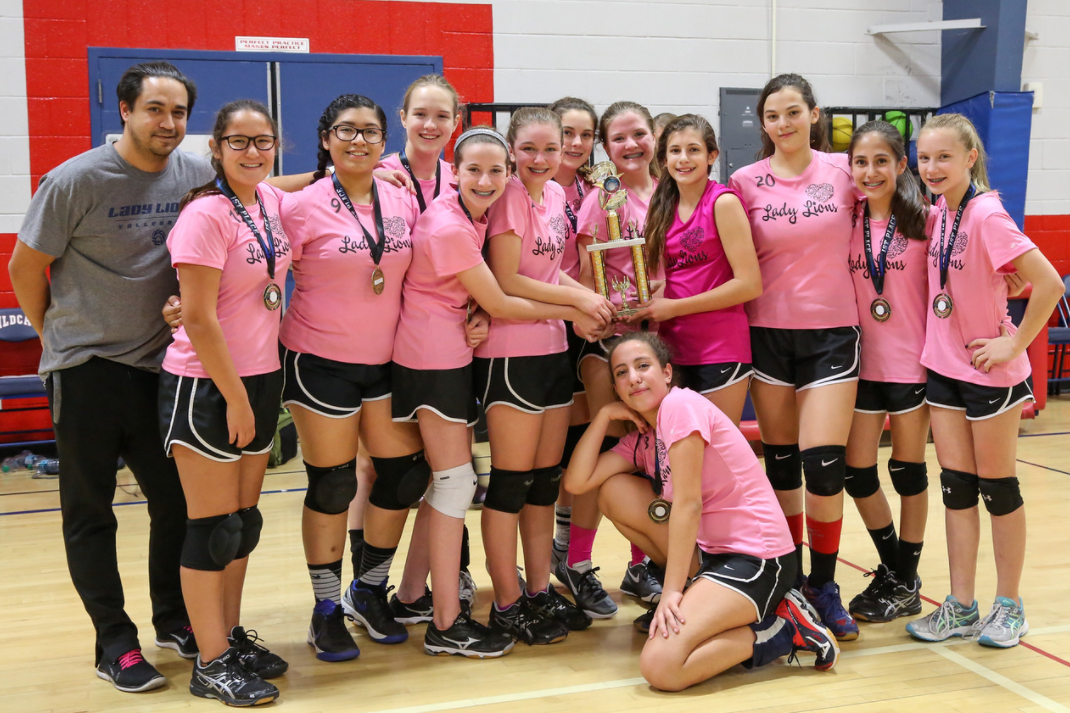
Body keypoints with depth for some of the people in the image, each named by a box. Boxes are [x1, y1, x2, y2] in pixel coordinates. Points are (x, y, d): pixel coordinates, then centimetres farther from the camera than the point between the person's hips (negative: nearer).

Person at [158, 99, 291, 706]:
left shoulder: (273, 201, 5)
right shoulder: (206, 214, -17)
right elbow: (198, 319, -19)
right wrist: (235, 399, -16)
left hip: (261, 377, 7)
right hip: (206, 384, -7)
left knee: (246, 520, 15)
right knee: (215, 528, 1)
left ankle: (232, 637, 30)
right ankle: (212, 664, 13)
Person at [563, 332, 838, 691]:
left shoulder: (680, 404, -13)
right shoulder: (640, 440, 12)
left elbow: (688, 504, -17)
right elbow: (577, 482, 4)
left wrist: (671, 591, -17)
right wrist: (604, 415, 2)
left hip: (757, 558, -9)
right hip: (710, 550, 9)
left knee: (659, 665, -23)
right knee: (614, 491, 2)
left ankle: (780, 629, -4)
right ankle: (701, 591, 5)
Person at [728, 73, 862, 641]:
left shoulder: (844, 171, 0)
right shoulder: (746, 182, 1)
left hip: (831, 332, -1)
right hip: (769, 333, 1)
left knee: (824, 464, -9)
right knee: (780, 463, 8)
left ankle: (823, 587, 8)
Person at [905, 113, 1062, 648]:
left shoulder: (986, 215, -19)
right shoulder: (940, 213, 3)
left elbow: (1048, 284, -23)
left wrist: (1014, 344, -17)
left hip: (990, 370, -7)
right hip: (944, 367, 7)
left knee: (997, 487, 6)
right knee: (955, 487, 9)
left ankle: (1009, 606, 21)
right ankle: (961, 608, 17)